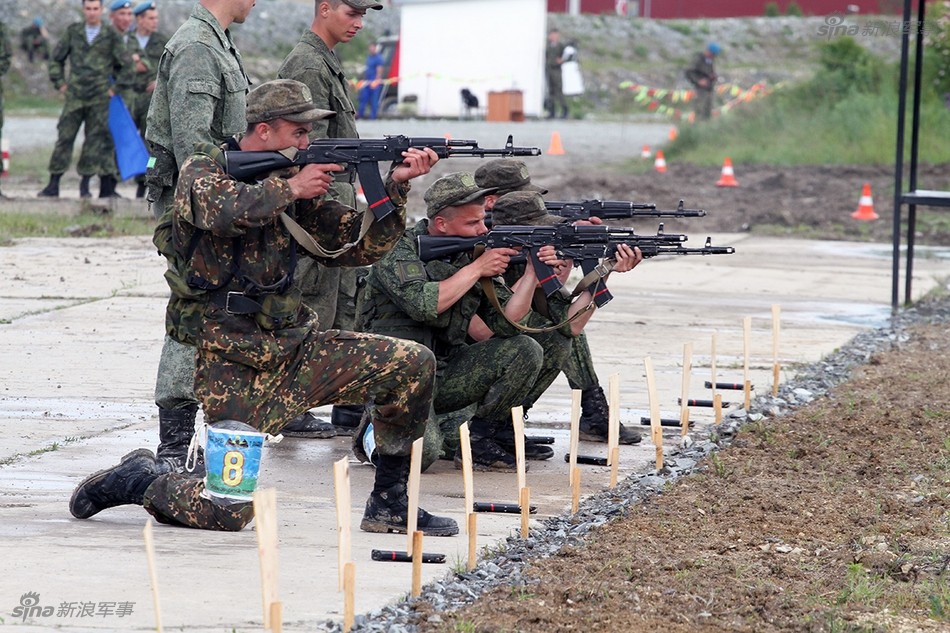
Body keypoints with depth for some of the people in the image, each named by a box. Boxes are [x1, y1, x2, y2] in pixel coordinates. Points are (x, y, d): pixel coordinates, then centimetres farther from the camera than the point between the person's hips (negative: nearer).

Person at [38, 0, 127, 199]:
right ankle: (53, 184, 2)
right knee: (64, 137, -1)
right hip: (75, 96, 1)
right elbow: (56, 59, 15)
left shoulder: (111, 36, 3)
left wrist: (115, 87, 4)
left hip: (100, 98, -1)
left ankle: (85, 182, 6)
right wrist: (59, 83, 7)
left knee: (96, 140, -1)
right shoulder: (73, 32, 7)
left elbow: (123, 64, 10)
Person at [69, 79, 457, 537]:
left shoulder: (296, 184, 11)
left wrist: (395, 187, -4)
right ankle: (139, 480, 13)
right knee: (228, 510, -16)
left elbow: (360, 245, 10)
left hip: (294, 347, 6)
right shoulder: (204, 170, -5)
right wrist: (289, 188, -17)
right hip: (234, 364, -6)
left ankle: (389, 504, 7)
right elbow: (222, 210, -29)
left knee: (414, 365, -4)